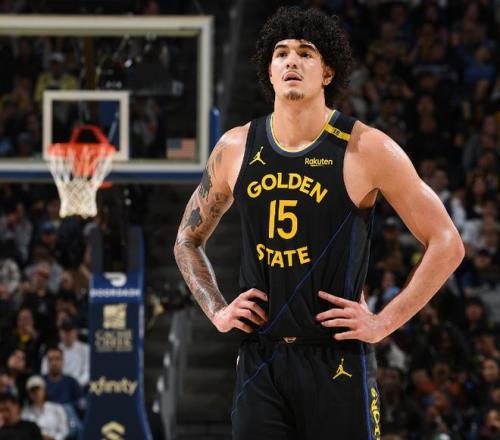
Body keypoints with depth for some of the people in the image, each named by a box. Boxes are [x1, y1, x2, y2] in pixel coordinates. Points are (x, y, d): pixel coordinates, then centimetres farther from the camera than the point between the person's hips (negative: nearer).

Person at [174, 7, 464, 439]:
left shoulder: (366, 149, -6)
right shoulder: (236, 148, 6)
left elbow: (446, 244, -3)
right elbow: (188, 241, 22)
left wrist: (385, 322, -8)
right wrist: (217, 311, 8)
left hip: (338, 359, -3)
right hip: (260, 359, 3)